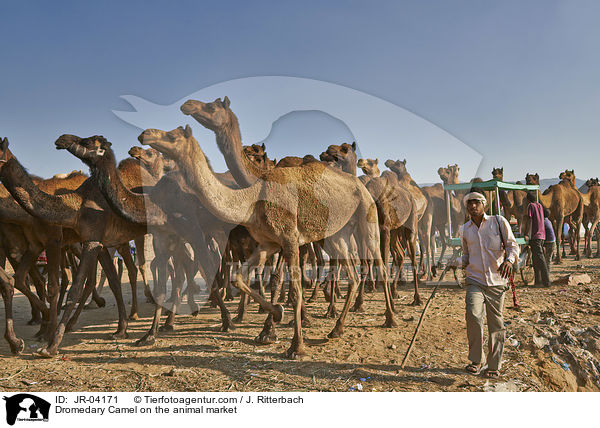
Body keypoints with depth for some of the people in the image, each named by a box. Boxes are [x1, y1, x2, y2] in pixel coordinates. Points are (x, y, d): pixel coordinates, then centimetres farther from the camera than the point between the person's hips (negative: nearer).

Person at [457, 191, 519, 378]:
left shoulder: (499, 222, 3)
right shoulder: (464, 230, 11)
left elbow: (512, 245, 3)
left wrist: (509, 260, -17)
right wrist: (460, 264, 4)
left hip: (496, 281, -1)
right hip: (475, 280, 1)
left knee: (496, 323, 4)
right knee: (473, 315, -20)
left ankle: (494, 366, 20)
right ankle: (475, 360, -3)